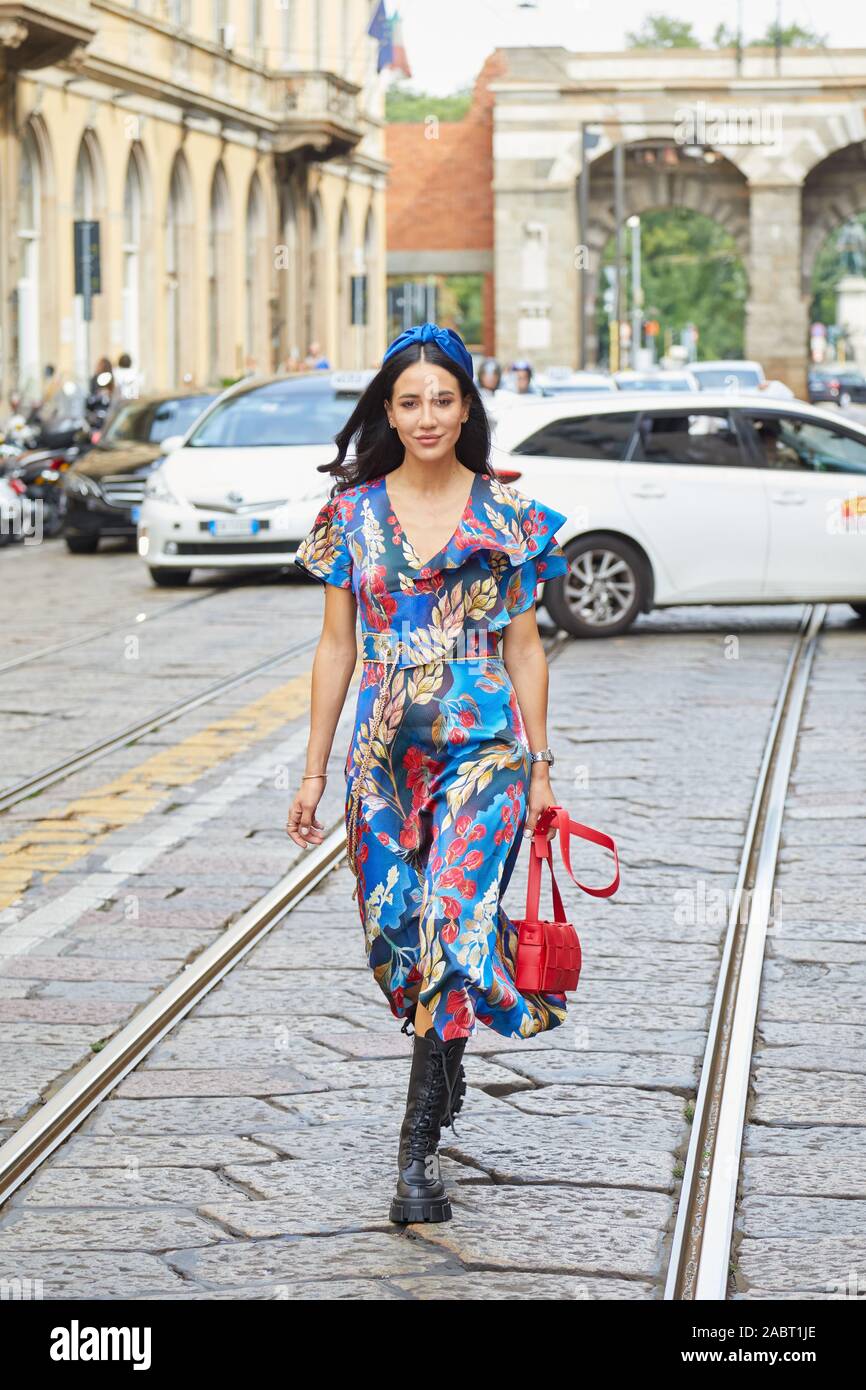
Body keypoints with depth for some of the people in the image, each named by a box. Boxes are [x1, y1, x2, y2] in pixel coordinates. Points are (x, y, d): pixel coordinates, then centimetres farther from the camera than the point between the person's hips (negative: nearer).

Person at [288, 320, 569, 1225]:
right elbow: (336, 647, 8)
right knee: (393, 931, 5)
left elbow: (523, 646, 5)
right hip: (386, 748, 3)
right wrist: (314, 770, 6)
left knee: (452, 921, -14)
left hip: (482, 743, -2)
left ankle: (418, 1146, -10)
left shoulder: (504, 514, 1)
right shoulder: (353, 513, 5)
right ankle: (443, 1066, 35)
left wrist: (538, 767, 3)